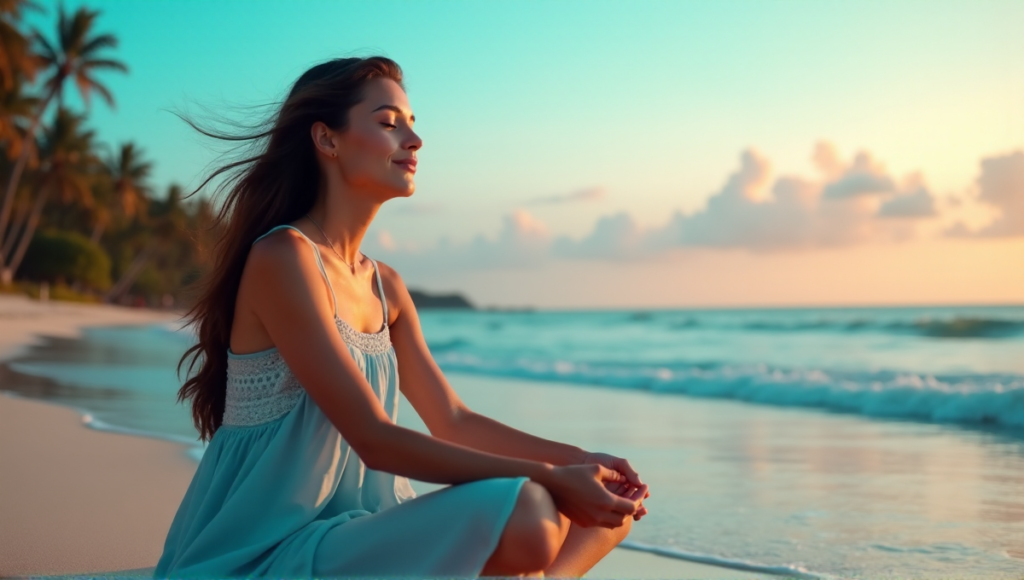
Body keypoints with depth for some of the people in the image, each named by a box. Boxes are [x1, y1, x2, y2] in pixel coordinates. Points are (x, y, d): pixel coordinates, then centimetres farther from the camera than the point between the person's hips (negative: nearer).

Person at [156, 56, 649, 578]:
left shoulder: (385, 287, 12)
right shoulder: (282, 257, -14)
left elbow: (453, 422, 14)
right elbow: (374, 439, -20)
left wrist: (577, 460, -2)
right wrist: (549, 479, -21)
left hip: (362, 530, 9)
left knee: (607, 502, 1)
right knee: (526, 515, -30)